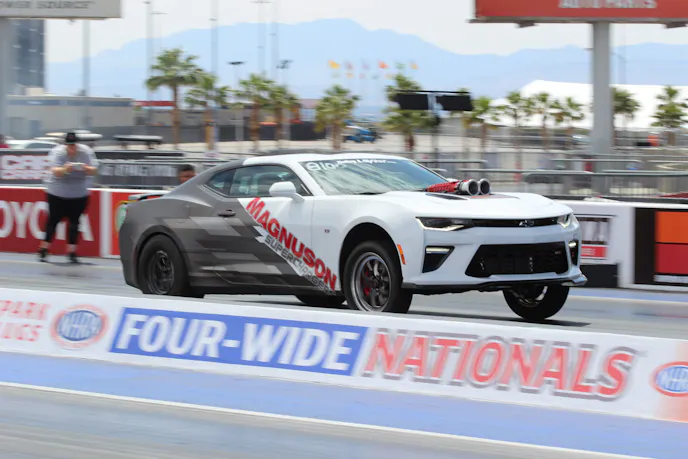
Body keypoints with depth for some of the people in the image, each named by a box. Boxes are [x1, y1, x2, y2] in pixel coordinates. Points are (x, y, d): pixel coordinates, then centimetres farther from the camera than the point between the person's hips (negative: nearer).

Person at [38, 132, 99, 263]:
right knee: (53, 220, 0)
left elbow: (94, 171, -11)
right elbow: (55, 171, -25)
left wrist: (87, 169, -34)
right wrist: (65, 170, -46)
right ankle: (44, 249, 10)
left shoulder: (86, 152, -8)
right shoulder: (57, 152, -14)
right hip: (57, 193, -2)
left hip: (79, 194, 2)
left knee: (74, 222, -3)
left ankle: (72, 252, 1)